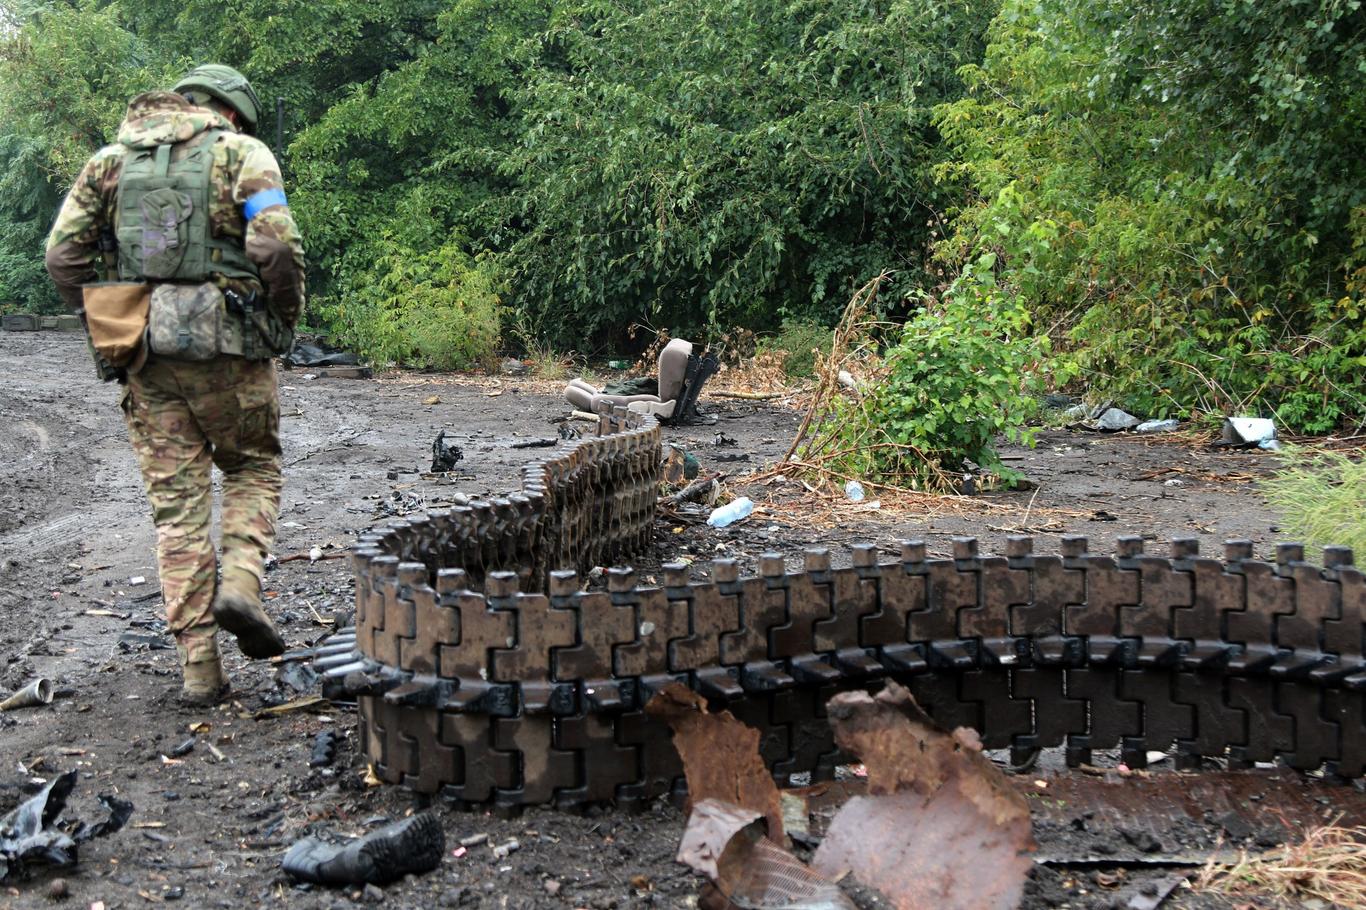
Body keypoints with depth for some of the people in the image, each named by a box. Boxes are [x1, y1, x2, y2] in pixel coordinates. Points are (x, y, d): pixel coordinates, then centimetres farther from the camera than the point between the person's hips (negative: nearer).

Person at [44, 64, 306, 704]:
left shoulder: (111, 158, 15)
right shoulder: (242, 152, 3)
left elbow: (63, 254, 7)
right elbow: (276, 245, -12)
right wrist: (286, 318, 3)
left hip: (145, 359, 3)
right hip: (227, 346, -3)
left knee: (176, 501, 7)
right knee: (253, 467, 19)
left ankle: (199, 664, 7)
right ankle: (238, 583, -5)